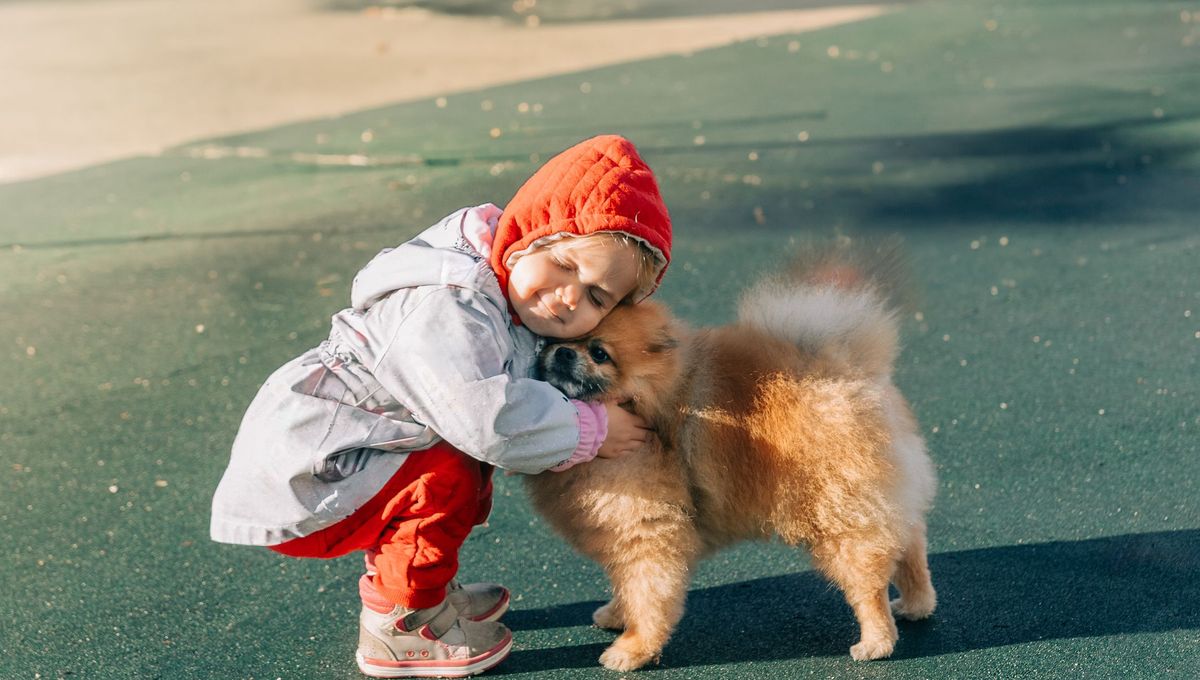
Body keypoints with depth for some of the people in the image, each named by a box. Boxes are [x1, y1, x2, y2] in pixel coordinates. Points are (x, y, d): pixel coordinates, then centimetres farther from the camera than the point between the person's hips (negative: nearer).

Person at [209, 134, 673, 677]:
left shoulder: (510, 307, 2)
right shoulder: (449, 311, -30)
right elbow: (491, 419, -37)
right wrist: (590, 430, -24)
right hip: (295, 479, -10)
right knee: (448, 476, -21)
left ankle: (411, 588, 28)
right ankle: (397, 626, -2)